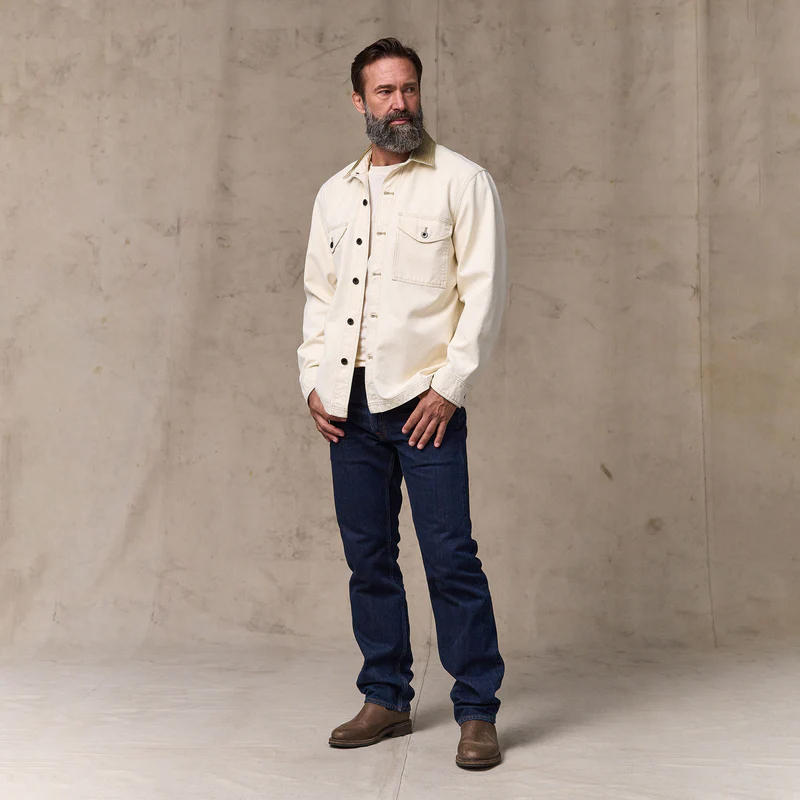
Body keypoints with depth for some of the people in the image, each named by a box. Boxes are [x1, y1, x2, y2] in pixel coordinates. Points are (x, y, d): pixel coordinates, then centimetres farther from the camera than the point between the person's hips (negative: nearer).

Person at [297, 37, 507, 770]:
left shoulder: (462, 182, 0)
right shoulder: (335, 194, 16)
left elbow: (484, 291, -6)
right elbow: (319, 292, 18)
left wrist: (449, 386, -13)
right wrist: (313, 381, 6)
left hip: (423, 401, -5)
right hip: (348, 404, 5)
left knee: (451, 559, -6)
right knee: (368, 557, 10)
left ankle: (478, 712, 6)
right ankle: (386, 700, 22)